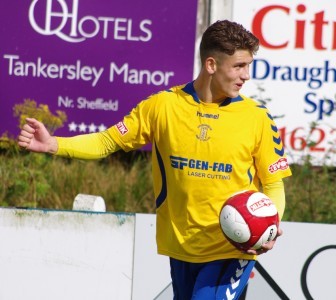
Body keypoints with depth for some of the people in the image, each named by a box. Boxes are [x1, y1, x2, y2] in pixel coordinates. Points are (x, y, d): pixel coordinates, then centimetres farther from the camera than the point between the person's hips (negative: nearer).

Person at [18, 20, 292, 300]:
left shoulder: (257, 117, -5)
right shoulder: (163, 106, -2)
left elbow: (274, 185, 1)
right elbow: (107, 142, 3)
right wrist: (52, 144, -12)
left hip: (232, 250, -3)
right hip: (181, 247, 3)